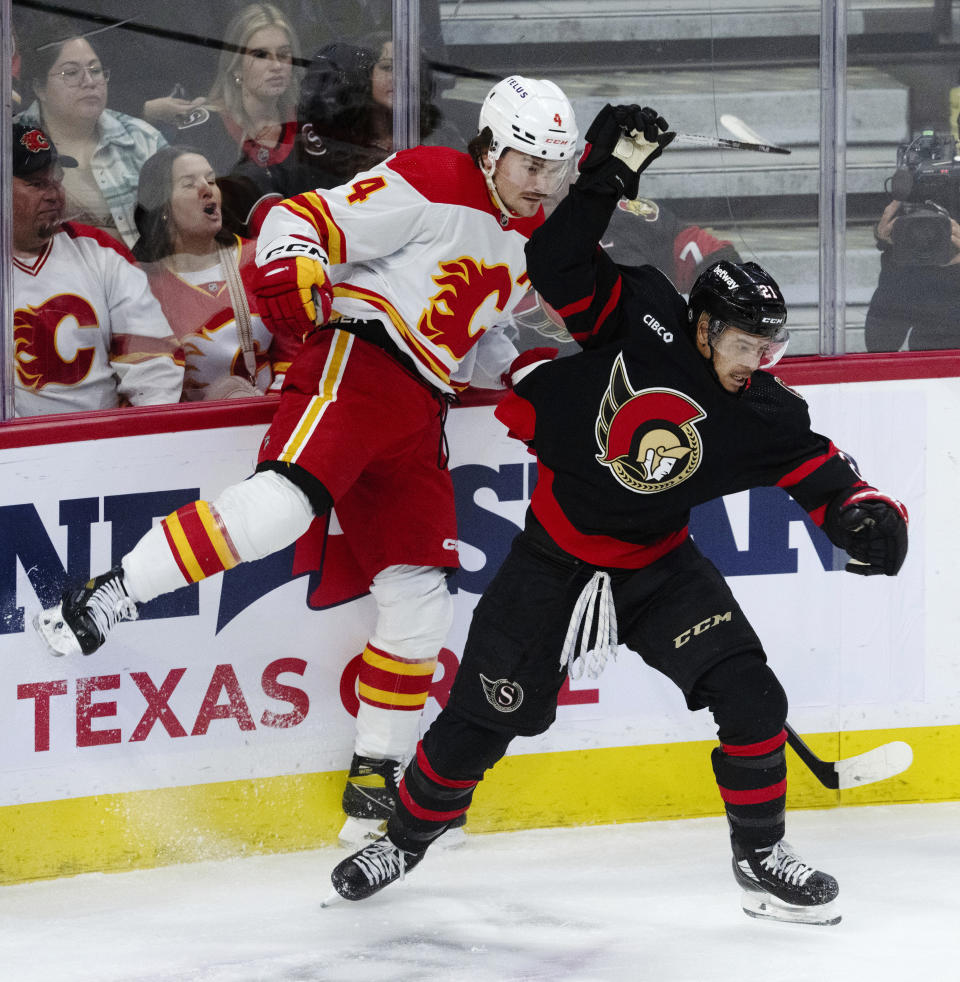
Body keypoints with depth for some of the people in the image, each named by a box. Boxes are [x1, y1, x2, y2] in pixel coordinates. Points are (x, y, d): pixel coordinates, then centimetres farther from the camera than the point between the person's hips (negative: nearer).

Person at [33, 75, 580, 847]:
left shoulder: (532, 242, 20)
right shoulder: (430, 184, -5)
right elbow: (304, 220, -10)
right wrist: (291, 271, -30)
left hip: (419, 409, 8)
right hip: (356, 362, -8)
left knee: (420, 600, 2)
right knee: (286, 499, -32)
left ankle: (375, 784, 11)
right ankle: (106, 600, -24)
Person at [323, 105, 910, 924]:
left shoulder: (764, 416, -10)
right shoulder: (645, 318, -15)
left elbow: (819, 471, -10)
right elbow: (561, 265, -16)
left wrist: (866, 514, -31)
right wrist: (611, 172, -24)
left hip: (657, 564, 2)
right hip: (554, 551, -2)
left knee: (748, 693, -13)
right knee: (485, 714, 1)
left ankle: (761, 857, 3)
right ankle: (407, 837, 25)